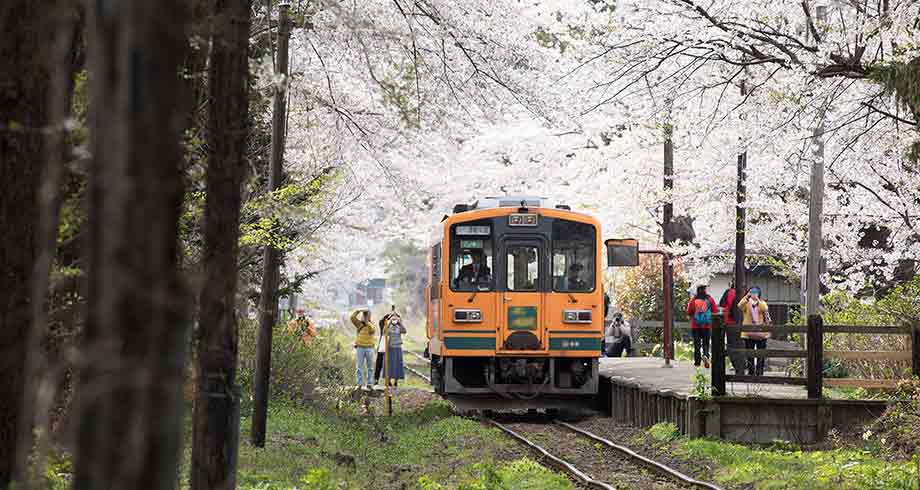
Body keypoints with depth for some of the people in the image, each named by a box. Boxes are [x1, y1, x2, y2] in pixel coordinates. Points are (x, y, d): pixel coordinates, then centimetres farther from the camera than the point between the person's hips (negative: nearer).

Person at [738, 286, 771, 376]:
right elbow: (739, 306, -18)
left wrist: (757, 299, -20)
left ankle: (759, 372, 8)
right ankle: (750, 371, 13)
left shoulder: (762, 303, 4)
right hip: (748, 333, 1)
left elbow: (765, 309, -18)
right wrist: (747, 296, -20)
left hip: (761, 333, -1)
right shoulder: (746, 303, 4)